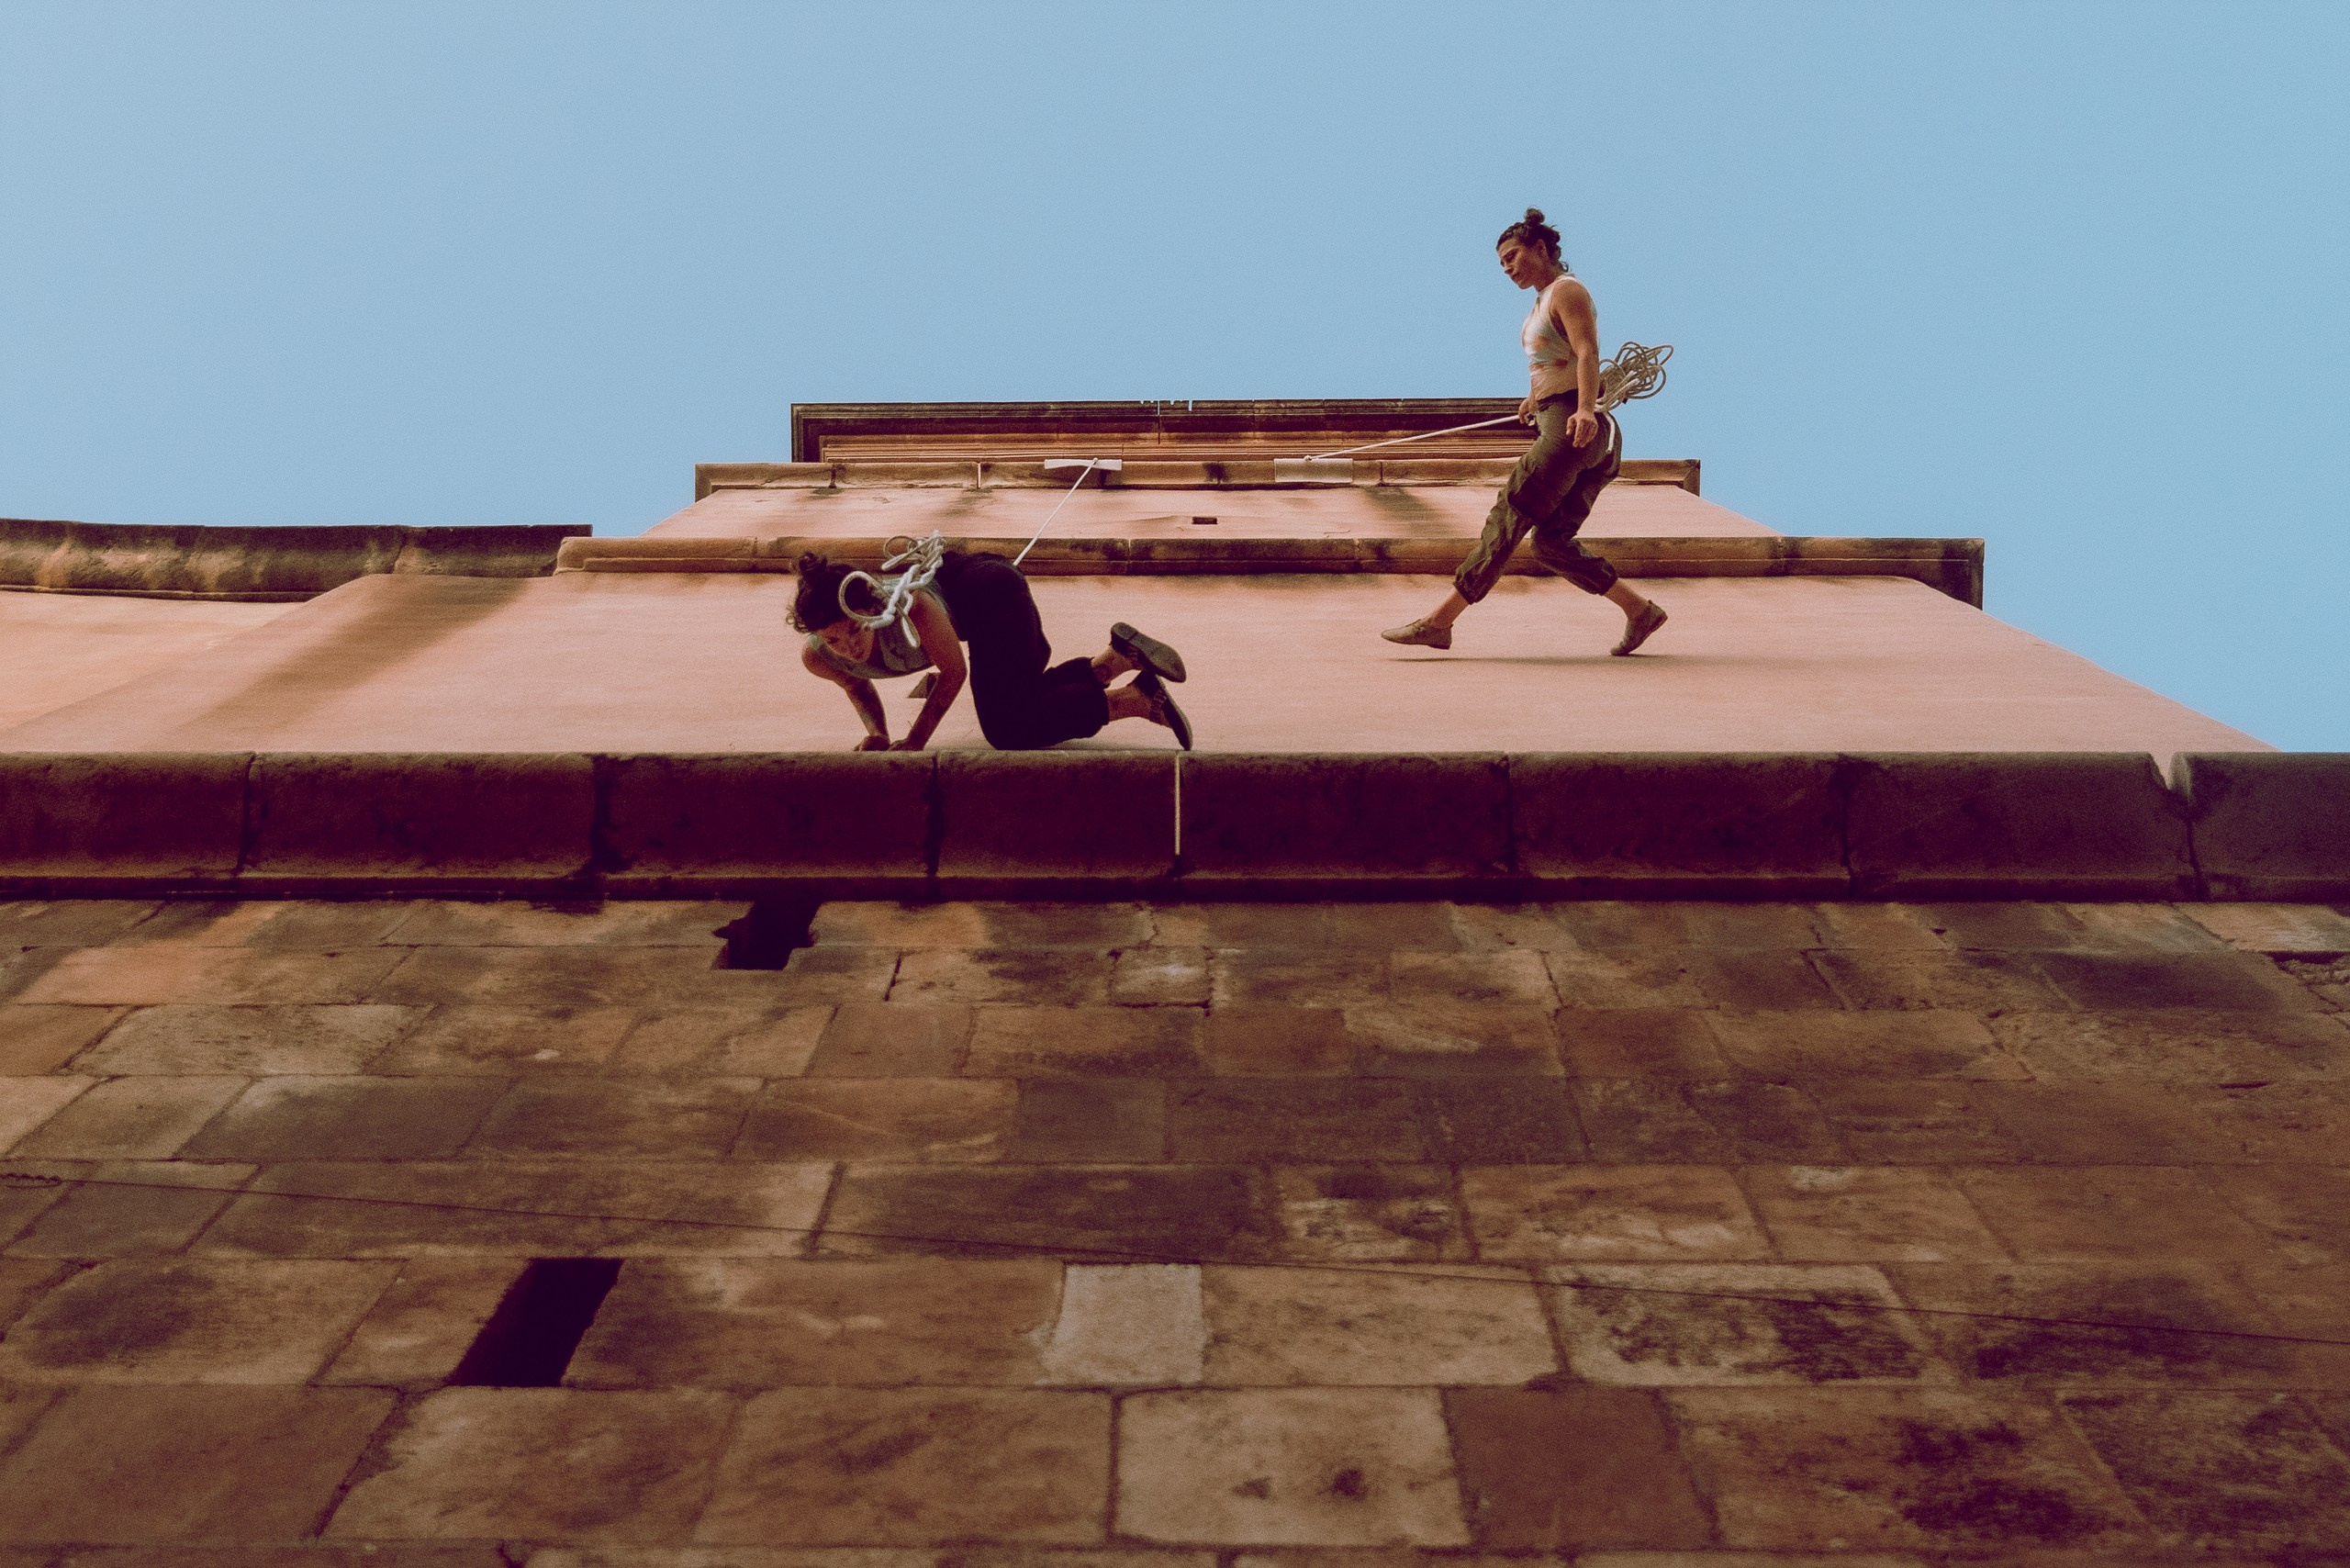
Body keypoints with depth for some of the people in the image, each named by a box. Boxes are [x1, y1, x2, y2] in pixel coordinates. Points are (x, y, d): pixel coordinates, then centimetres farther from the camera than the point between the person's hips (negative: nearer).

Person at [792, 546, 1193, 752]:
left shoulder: (910, 607, -43)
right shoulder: (816, 658, -25)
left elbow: (953, 671, -25)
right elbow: (858, 685, 1)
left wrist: (916, 739, -23)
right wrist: (876, 732, -16)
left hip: (992, 589, -7)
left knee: (1009, 730, -15)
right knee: (1022, 701, 24)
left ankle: (1140, 697, -5)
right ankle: (1122, 655, 31)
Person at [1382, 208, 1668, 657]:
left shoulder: (1567, 290, -7)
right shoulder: (1544, 300, 21)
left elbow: (1588, 352, -23)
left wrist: (1585, 409, -38)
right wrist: (1536, 397, 57)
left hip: (1572, 428, -10)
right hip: (1557, 424, 10)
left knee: (1507, 518, -10)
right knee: (1552, 543, 4)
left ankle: (1439, 621, -10)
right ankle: (1640, 611, 8)